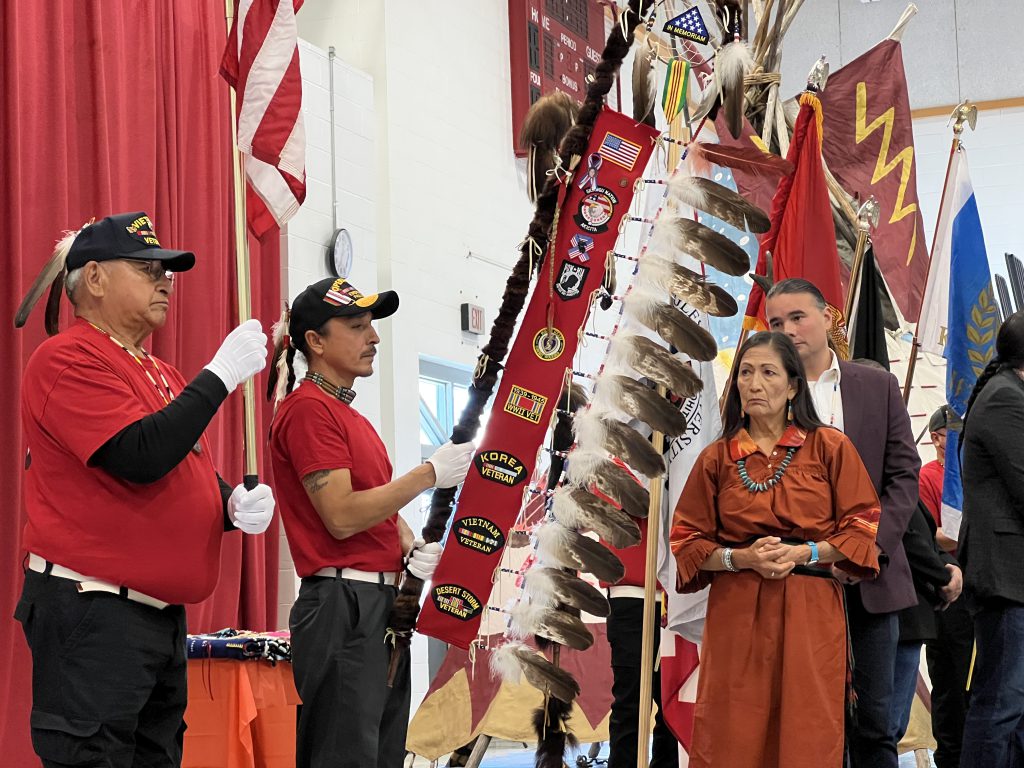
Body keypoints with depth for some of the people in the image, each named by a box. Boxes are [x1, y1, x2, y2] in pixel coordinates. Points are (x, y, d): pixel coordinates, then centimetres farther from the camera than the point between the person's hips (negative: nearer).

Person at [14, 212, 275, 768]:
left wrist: (235, 504, 1)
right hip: (92, 613, -9)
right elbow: (142, 456, -23)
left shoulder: (163, 376, 17)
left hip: (163, 612, 9)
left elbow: (193, 472, 24)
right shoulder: (69, 359, -11)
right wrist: (222, 373, -16)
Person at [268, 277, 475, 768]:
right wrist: (431, 473, -15)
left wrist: (413, 548, 2)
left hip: (383, 603, 10)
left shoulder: (351, 417, 21)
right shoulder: (308, 409, -10)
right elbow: (342, 516, -18)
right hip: (344, 605, -10)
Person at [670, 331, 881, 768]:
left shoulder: (829, 448, 3)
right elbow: (687, 539, 9)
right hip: (736, 614, 1)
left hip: (809, 612, -1)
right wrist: (743, 558, -9)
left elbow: (861, 526, 3)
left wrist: (803, 553, -11)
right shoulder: (717, 458, 7)